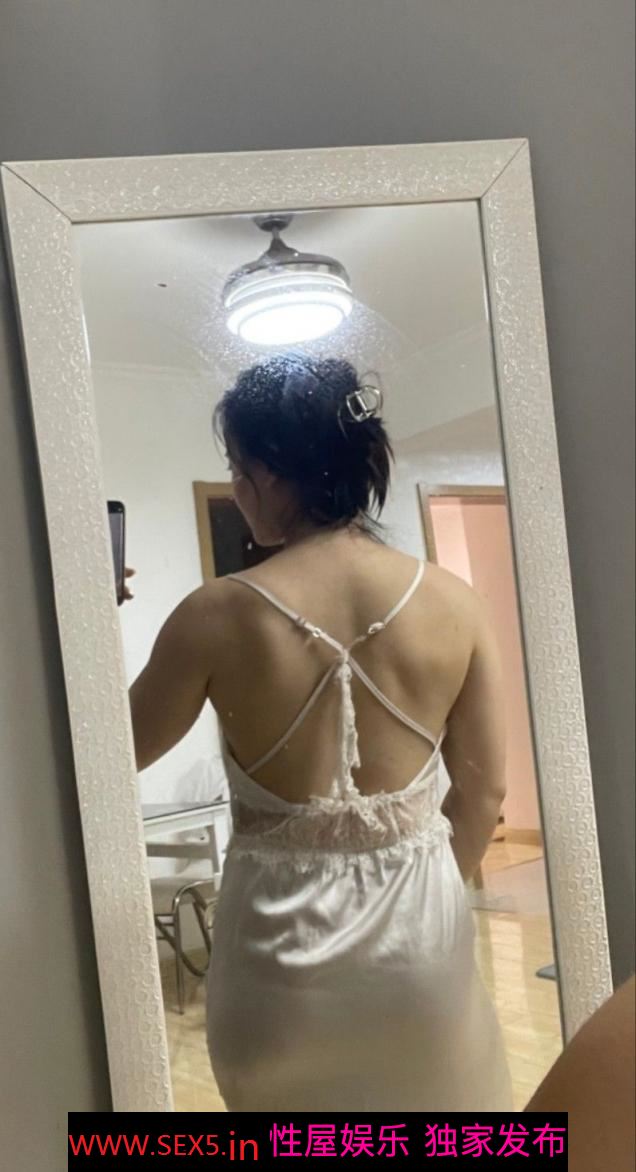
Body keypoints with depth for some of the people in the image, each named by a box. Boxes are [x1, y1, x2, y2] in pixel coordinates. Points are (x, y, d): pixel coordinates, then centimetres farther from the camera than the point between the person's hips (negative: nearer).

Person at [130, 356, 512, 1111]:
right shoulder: (451, 602, -9)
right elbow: (484, 789, 0)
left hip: (282, 933, -1)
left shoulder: (218, 617, -15)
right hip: (419, 921, 2)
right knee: (438, 1115, 25)